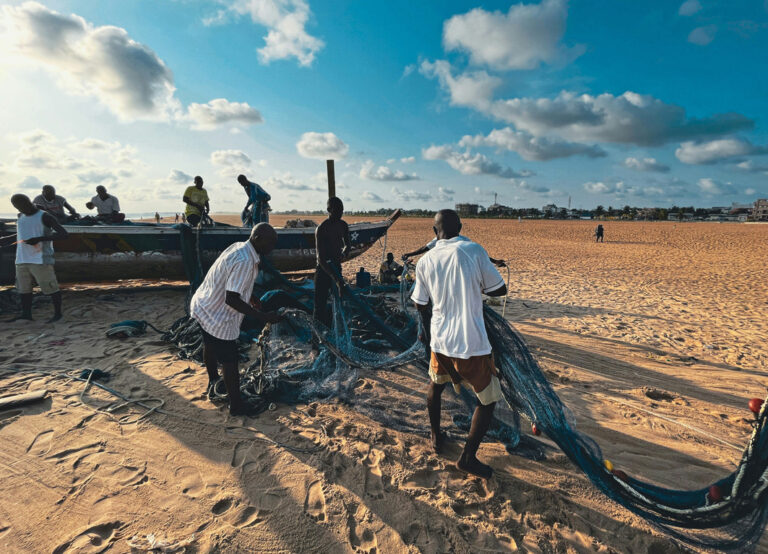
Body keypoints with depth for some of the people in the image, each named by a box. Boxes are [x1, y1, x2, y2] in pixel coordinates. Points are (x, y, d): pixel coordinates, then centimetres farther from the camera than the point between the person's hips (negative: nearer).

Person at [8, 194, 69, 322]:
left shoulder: (45, 217, -7)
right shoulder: (21, 217, 15)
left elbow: (64, 234, -16)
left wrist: (39, 239, -22)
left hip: (41, 260, -7)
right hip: (22, 259, 7)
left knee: (50, 286, -5)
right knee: (23, 286, 8)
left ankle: (57, 313, 3)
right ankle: (26, 313, 15)